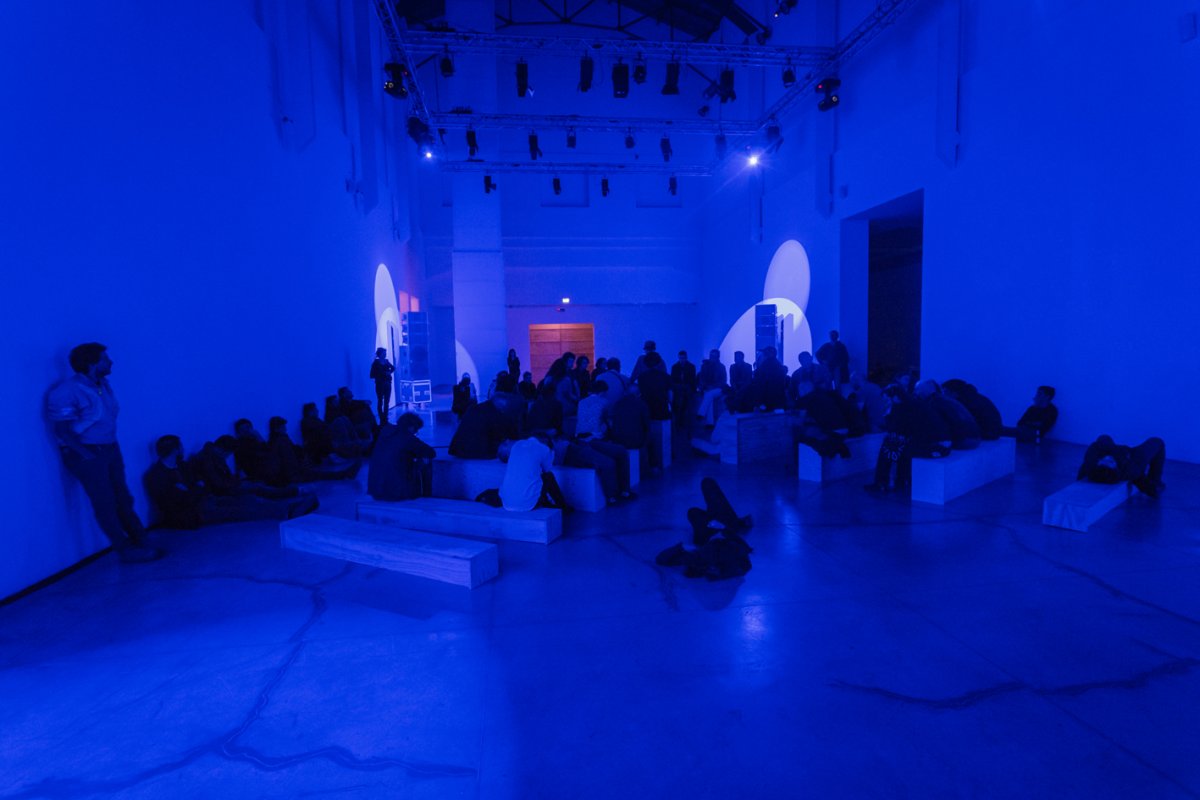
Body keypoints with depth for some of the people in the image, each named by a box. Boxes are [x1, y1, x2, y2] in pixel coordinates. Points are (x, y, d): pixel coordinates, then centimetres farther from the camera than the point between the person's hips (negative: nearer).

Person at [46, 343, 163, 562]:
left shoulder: (103, 384, 5)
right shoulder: (66, 392, -15)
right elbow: (62, 431, -16)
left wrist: (112, 448, 5)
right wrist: (87, 454, -20)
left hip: (110, 450, 7)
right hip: (86, 454, -7)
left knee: (123, 500, 11)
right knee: (105, 505, 0)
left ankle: (141, 543, 19)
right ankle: (127, 551, 7)